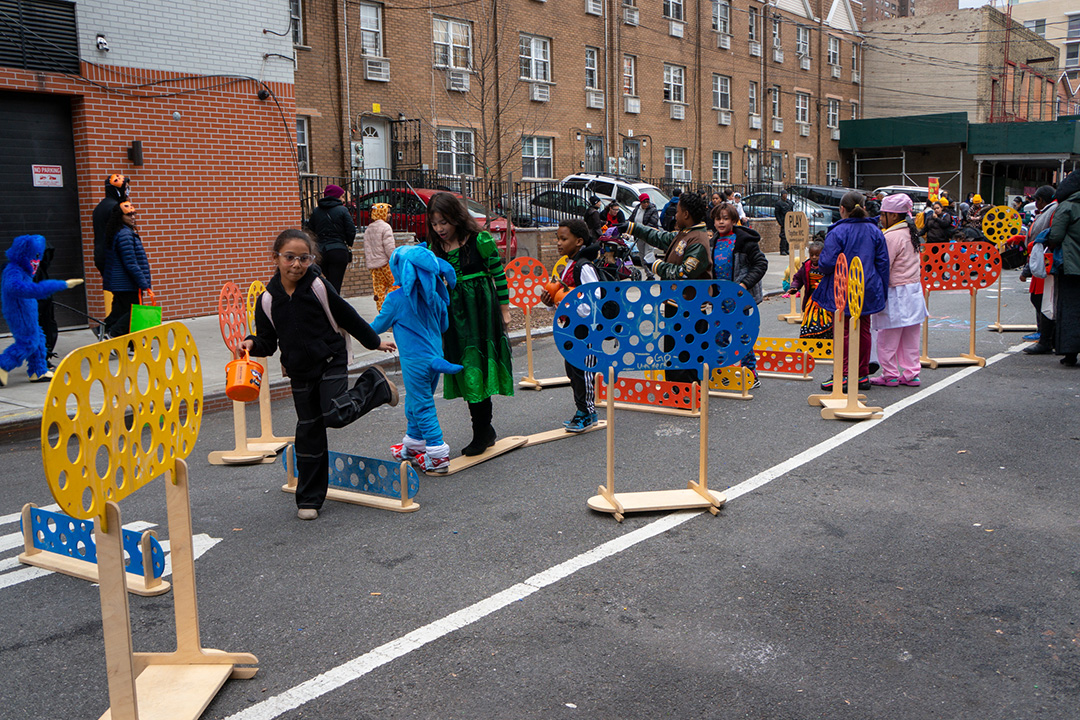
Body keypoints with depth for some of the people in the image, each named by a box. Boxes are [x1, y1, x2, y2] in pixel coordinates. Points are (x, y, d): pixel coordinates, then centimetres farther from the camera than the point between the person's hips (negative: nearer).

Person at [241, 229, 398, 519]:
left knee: (335, 415, -23)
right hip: (299, 373, 3)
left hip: (331, 363, -3)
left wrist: (375, 341, 10)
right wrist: (252, 345, -18)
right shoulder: (268, 300, -4)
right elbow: (268, 341, 4)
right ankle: (309, 499, 19)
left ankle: (375, 384, 7)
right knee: (309, 433, 6)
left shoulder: (318, 287, -10)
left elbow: (347, 317, 2)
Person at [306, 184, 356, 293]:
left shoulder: (316, 211, 10)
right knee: (335, 286, -5)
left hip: (320, 251, 5)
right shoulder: (342, 210, -3)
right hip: (339, 251, -5)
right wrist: (349, 244, 12)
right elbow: (351, 231, -6)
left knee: (329, 281, 20)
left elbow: (310, 231, 11)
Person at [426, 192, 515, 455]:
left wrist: (504, 309, 0)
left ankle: (481, 432, 3)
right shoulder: (435, 248, 6)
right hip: (453, 314, 6)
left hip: (481, 310, -6)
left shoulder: (480, 241, -9)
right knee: (463, 369, 8)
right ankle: (485, 430, 21)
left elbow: (499, 275, -2)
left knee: (477, 368, -7)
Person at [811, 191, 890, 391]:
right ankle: (863, 375, 17)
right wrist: (881, 290, 14)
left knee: (843, 332, 1)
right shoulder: (874, 231, 3)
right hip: (867, 290, 5)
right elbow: (883, 262, 6)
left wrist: (820, 261, 5)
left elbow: (827, 263, -19)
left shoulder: (837, 232, -14)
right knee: (863, 331, 12)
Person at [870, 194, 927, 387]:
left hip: (896, 293, -9)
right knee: (911, 338, 11)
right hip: (914, 290, 9)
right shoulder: (910, 233, 11)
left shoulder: (891, 236, -16)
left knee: (887, 337, 0)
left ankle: (890, 375, 5)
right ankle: (911, 374, 15)